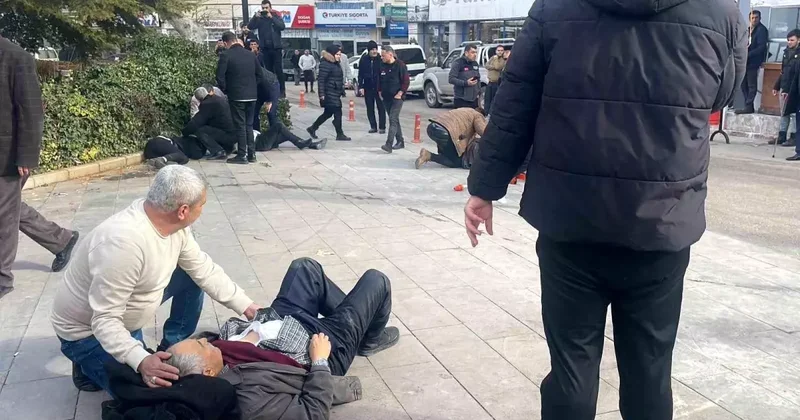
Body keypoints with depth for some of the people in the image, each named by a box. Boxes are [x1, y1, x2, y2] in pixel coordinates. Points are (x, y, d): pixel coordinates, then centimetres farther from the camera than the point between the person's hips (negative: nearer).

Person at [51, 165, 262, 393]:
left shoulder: (170, 221, -13)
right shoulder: (124, 242, -39)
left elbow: (203, 269, -2)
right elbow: (105, 320, -36)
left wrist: (244, 305, -2)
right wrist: (140, 361, -49)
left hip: (123, 311, 8)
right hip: (89, 330, -8)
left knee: (193, 278, 3)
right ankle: (89, 366, 10)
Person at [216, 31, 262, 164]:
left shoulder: (226, 56, -9)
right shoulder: (251, 55, 6)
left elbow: (220, 77, -12)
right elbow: (259, 74, 11)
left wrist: (225, 90, 4)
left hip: (236, 96, -5)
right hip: (252, 95, 5)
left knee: (240, 126, 1)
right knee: (249, 125, 14)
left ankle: (242, 155, 2)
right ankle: (251, 153, 15)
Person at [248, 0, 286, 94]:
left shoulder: (276, 16, 3)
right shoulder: (259, 18, 7)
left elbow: (282, 27, -14)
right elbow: (250, 27, -4)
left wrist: (271, 17, -17)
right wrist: (255, 17, -17)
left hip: (276, 47, -2)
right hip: (265, 48, 2)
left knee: (278, 69, -6)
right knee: (268, 70, 6)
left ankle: (282, 89, -3)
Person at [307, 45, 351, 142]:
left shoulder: (336, 63, 15)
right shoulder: (325, 64, -14)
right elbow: (321, 80, -18)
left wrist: (341, 90, 22)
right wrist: (322, 94, -22)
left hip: (335, 93, 10)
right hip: (329, 93, -10)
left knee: (328, 113, 15)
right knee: (337, 113, -7)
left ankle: (312, 128, 26)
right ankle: (340, 134, 2)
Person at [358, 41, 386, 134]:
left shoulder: (380, 59, -7)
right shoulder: (363, 59, 0)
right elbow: (360, 74, 5)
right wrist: (361, 86, -2)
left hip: (379, 87, -3)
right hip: (368, 87, 3)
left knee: (381, 107, 0)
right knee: (370, 108, 8)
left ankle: (382, 127, 6)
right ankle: (373, 126, 16)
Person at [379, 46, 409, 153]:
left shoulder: (400, 65, -10)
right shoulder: (382, 66, 6)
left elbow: (406, 81, -11)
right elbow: (380, 81, 17)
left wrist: (400, 93, -15)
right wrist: (380, 93, 10)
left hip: (397, 97, -6)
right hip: (386, 98, 6)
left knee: (393, 119, -14)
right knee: (394, 120, 13)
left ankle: (389, 144, -21)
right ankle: (400, 141, 23)